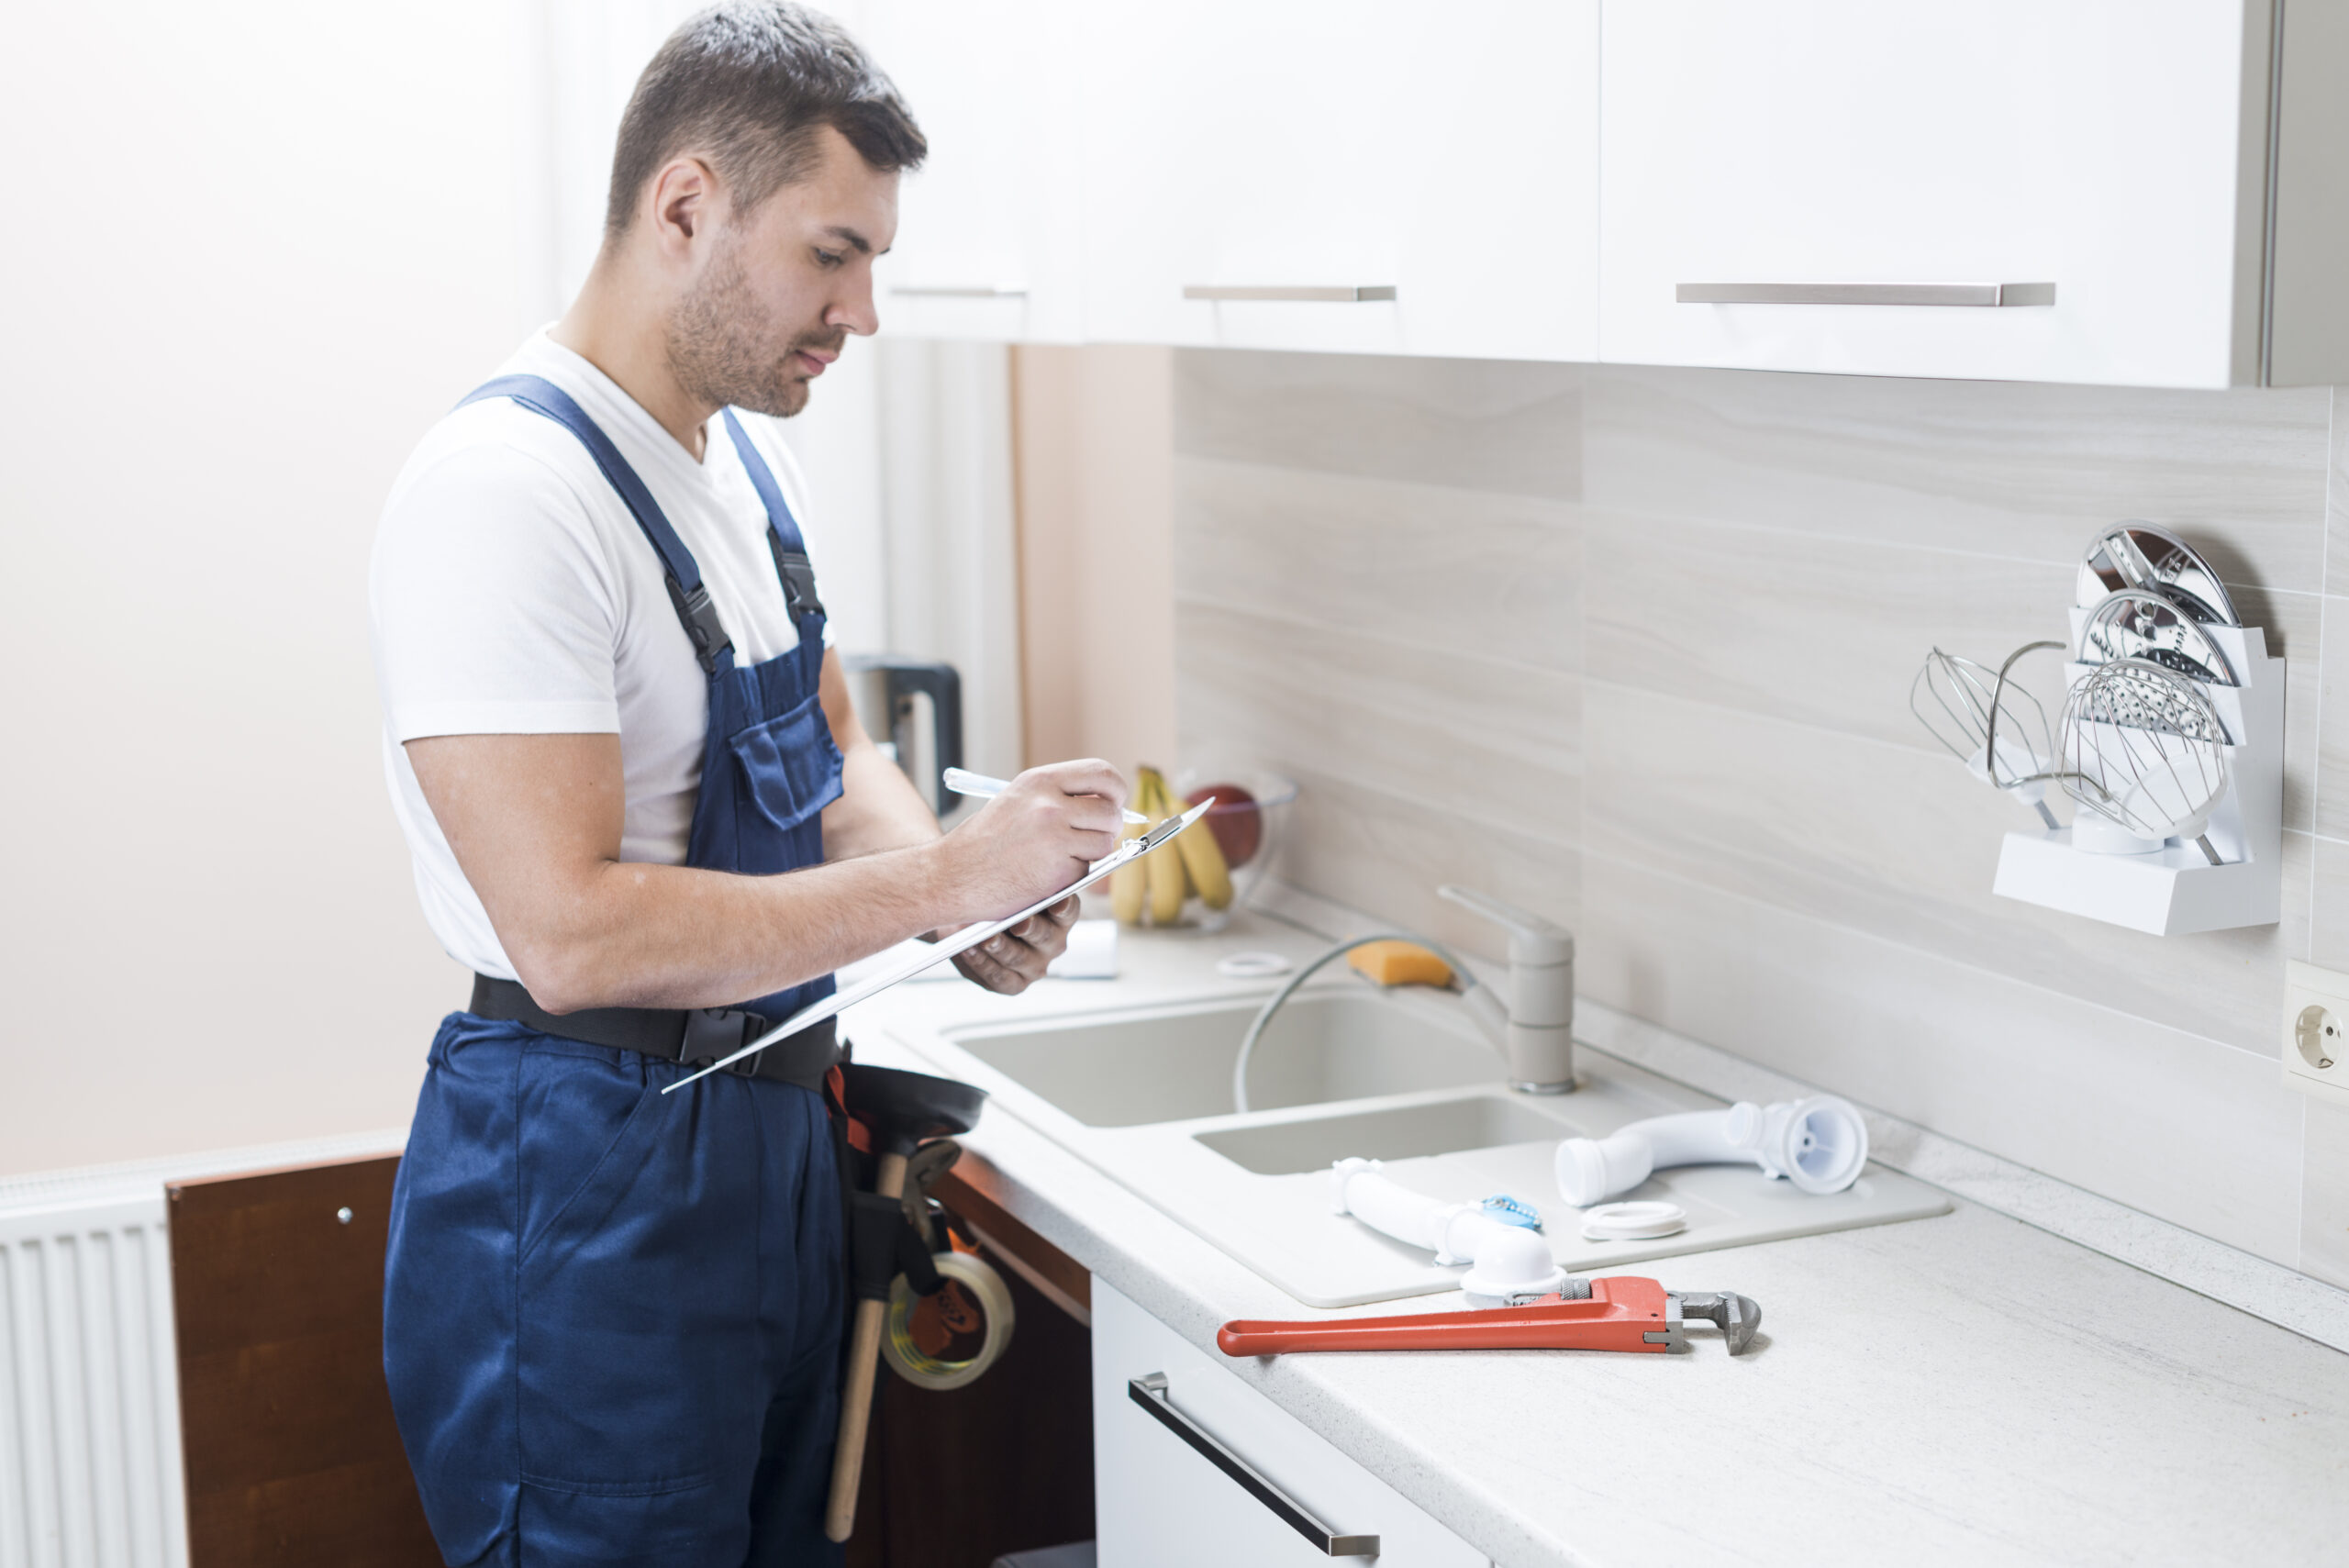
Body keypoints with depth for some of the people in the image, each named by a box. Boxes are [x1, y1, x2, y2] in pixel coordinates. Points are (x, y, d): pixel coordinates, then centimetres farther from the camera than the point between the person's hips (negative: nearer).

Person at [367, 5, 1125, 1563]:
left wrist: (968, 882, -5)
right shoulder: (508, 488, -22)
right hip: (582, 1183, -9)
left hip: (776, 1133, 9)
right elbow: (574, 935, -28)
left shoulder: (749, 459, 8)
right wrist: (943, 877, -23)